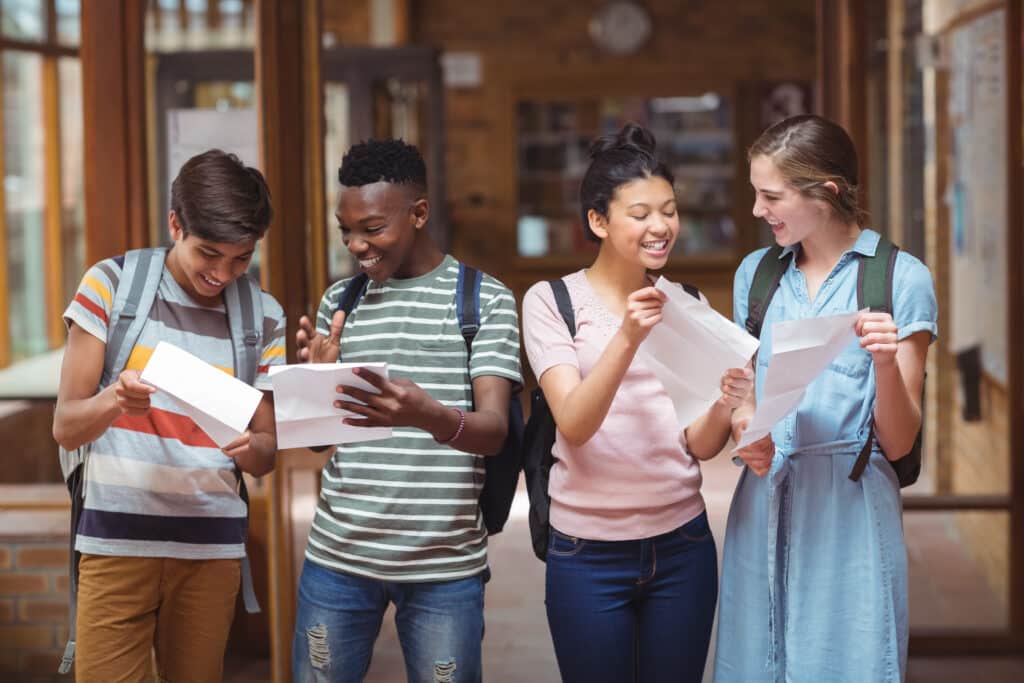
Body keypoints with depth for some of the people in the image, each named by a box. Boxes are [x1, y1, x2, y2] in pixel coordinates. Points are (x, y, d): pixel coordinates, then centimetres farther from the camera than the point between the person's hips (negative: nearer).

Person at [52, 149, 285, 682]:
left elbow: (266, 455, 8)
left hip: (211, 548, 2)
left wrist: (250, 447, -16)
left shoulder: (263, 316, 5)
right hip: (117, 542, -2)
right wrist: (112, 403, -26)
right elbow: (65, 427, -4)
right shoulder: (112, 284, -3)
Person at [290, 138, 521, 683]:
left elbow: (493, 431, -12)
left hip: (445, 564, -3)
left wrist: (427, 415, -33)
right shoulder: (339, 301, 8)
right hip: (337, 556, 3)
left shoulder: (485, 300, -3)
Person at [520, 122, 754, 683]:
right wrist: (627, 338, -31)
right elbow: (574, 426, -17)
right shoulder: (551, 300, -4)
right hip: (589, 553, -3)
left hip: (682, 545, 3)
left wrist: (724, 406, -20)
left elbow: (698, 445, 1)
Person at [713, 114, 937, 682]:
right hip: (764, 505, 4)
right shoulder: (756, 273, 10)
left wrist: (886, 361, -23)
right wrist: (746, 433, -6)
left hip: (850, 508, -4)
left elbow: (898, 442, -5)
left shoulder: (901, 279, -4)